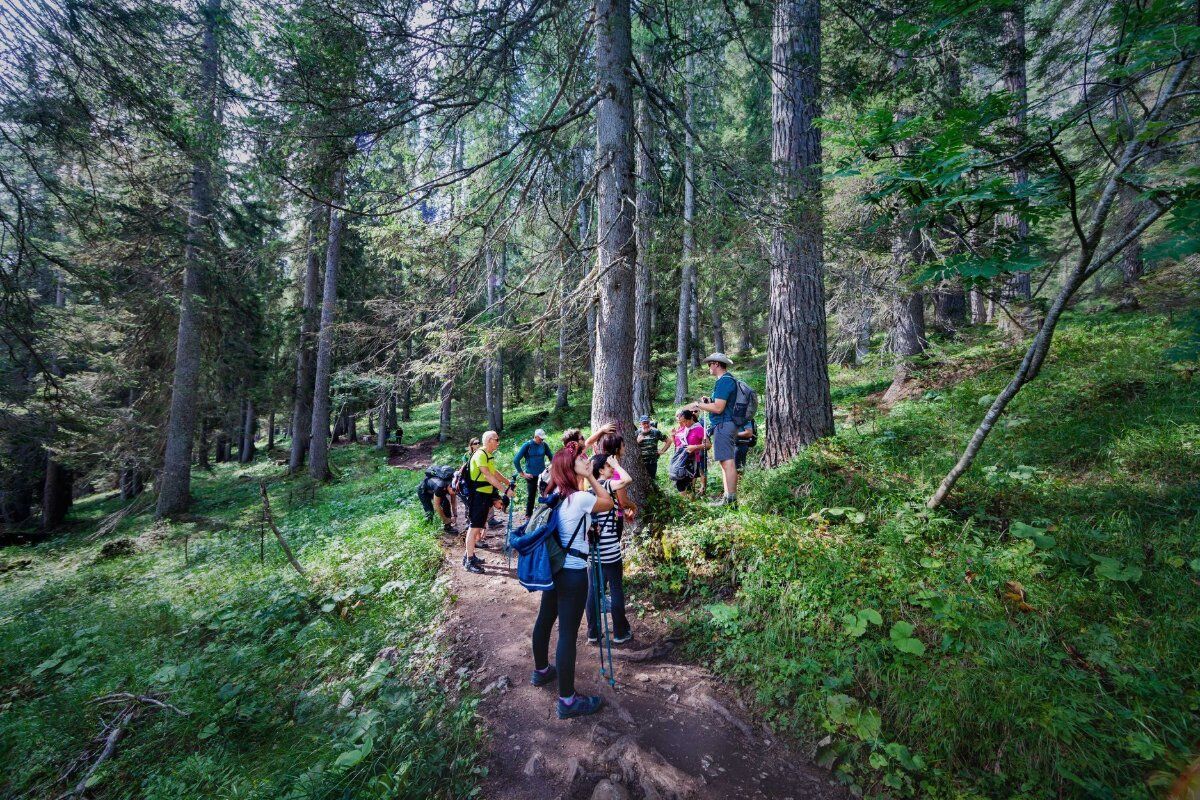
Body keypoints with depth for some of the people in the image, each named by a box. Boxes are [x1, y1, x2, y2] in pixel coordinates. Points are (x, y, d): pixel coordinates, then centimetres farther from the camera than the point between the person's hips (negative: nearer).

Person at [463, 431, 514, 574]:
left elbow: (494, 473, 23)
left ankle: (470, 555, 24)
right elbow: (488, 476, -24)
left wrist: (508, 482, 14)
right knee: (474, 527, -6)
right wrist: (504, 490, -25)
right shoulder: (480, 454, -18)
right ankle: (469, 562, 0)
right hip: (478, 495, -10)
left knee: (478, 526, 15)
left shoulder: (489, 455, 13)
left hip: (486, 495, 10)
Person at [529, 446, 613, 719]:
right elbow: (608, 502, -5)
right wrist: (591, 476, -9)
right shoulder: (580, 499, -19)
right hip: (573, 573, -9)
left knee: (544, 620, 23)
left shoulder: (555, 494, 3)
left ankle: (541, 671, 46)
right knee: (568, 634, 1)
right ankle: (567, 701, 13)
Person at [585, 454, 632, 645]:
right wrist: (616, 464, -17)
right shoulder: (605, 485, -15)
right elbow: (627, 479, -32)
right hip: (610, 551, -7)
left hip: (594, 550, 7)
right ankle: (620, 633, 18)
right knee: (616, 591, 7)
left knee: (593, 591, 12)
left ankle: (593, 633, 21)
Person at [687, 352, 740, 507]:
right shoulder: (729, 379, 19)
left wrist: (698, 405, -10)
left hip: (723, 425, -11)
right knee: (725, 462, 14)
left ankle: (731, 498, -7)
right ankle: (728, 496, 20)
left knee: (727, 462, -9)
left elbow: (718, 408, -21)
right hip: (728, 424, 11)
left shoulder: (724, 381, -15)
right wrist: (708, 401, 14)